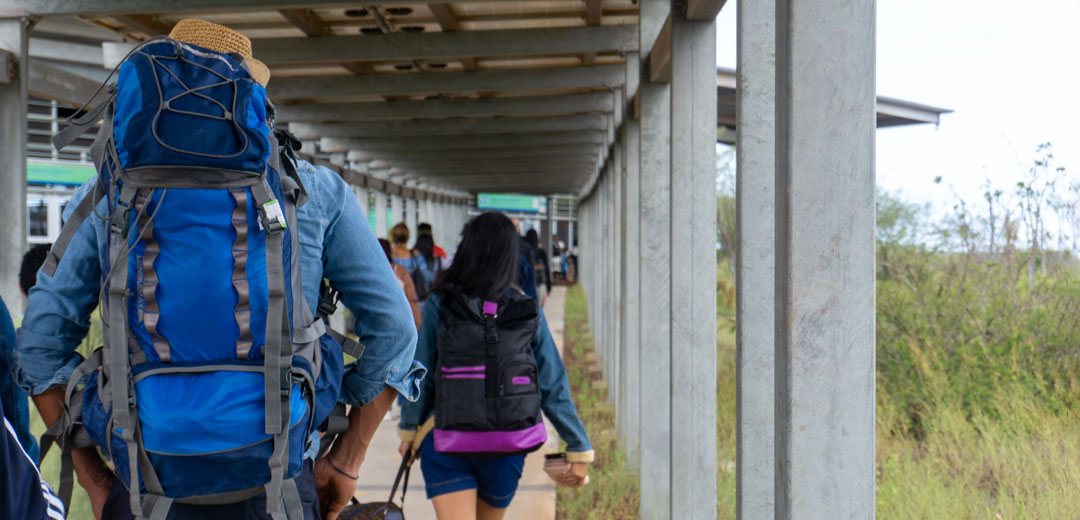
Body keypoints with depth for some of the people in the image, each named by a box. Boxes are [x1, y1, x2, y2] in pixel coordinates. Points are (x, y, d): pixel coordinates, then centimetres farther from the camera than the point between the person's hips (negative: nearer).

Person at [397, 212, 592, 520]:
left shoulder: (439, 306, -8)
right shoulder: (529, 312, -4)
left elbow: (420, 378, -3)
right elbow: (553, 388, -4)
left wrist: (408, 430, 13)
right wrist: (580, 449, 3)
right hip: (505, 448, 3)